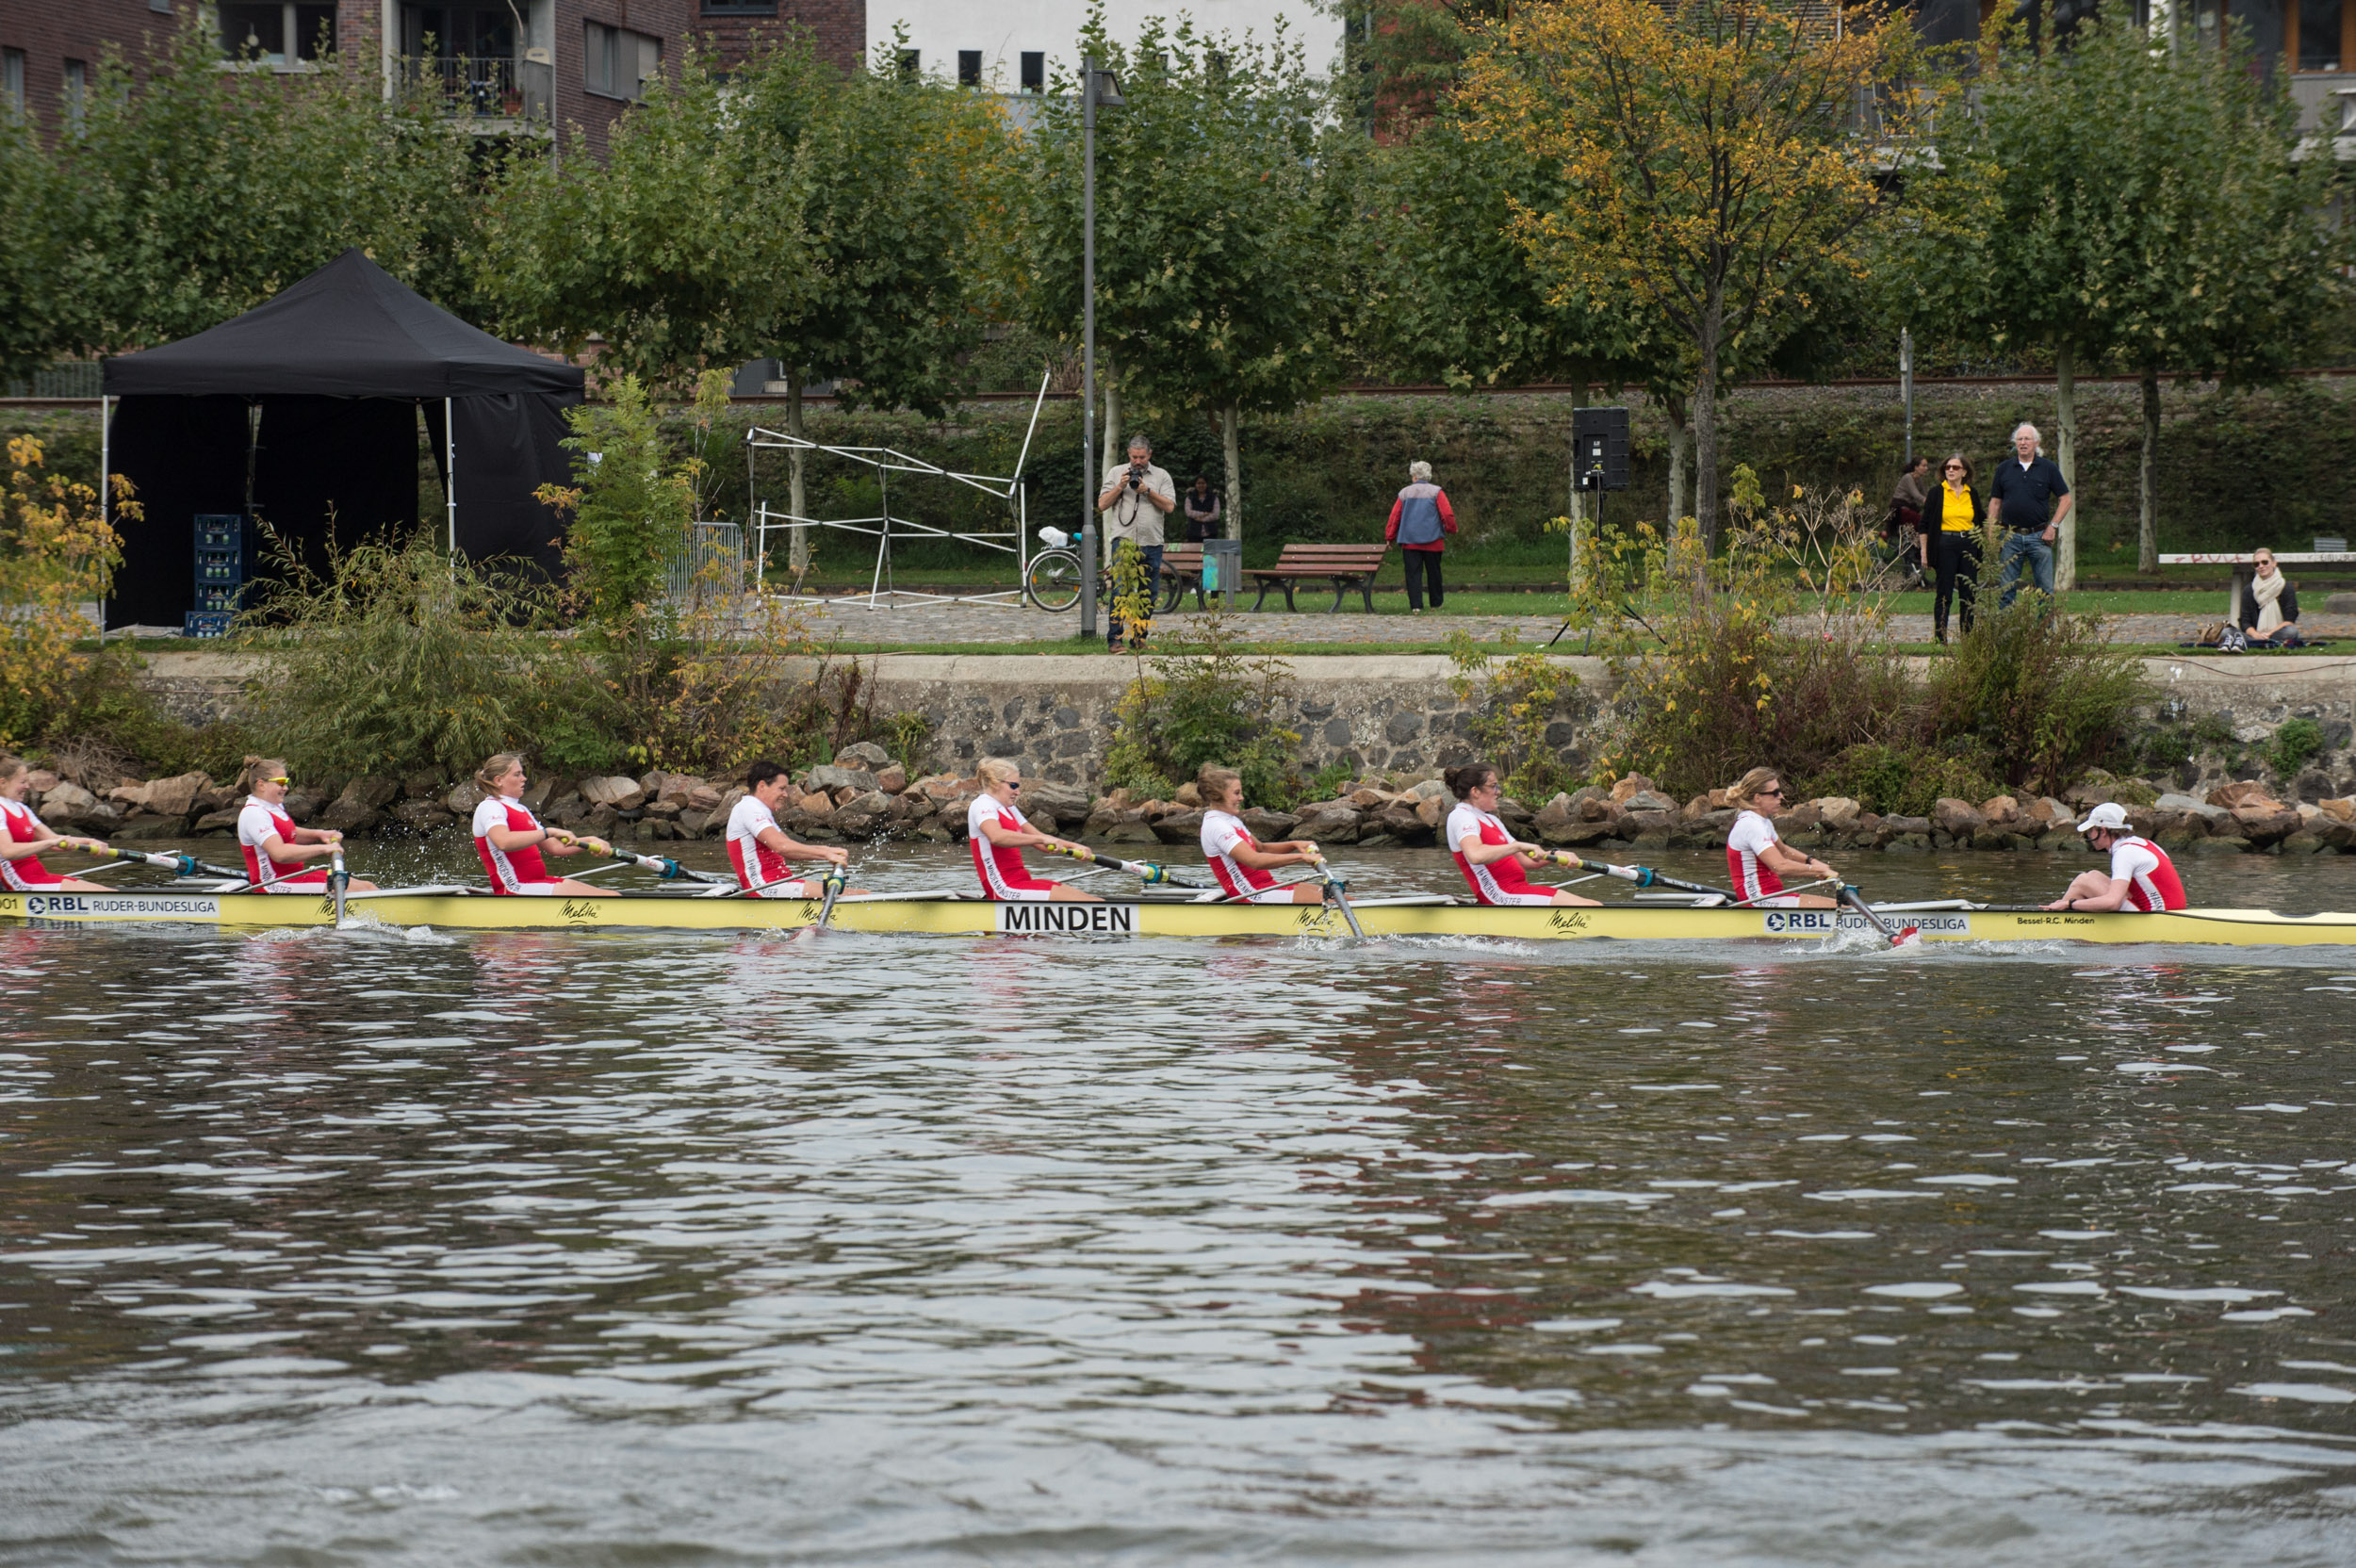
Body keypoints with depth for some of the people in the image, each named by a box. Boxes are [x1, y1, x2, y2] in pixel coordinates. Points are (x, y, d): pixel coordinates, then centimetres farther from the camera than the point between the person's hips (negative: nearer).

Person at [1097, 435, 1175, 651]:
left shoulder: (1161, 476, 11)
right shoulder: (1116, 472, 11)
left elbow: (1169, 506, 1)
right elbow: (1102, 505, 7)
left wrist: (1147, 491, -10)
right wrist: (1120, 487, -6)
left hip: (1151, 543, 2)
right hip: (1123, 540, -2)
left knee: (1147, 594, 4)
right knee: (1120, 590, -13)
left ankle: (1139, 637, 12)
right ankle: (1114, 638, -15)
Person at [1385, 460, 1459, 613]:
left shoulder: (1404, 493, 6)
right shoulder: (1436, 492, 0)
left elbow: (1394, 516, 7)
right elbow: (1447, 514, -5)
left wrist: (1390, 537, 14)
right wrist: (1451, 529, 13)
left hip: (1409, 541, 1)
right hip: (1432, 541, -1)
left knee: (1413, 573, -2)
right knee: (1433, 572, 11)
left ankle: (1416, 606, -12)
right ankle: (1436, 603, 20)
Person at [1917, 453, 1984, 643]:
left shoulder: (1972, 494, 10)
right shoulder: (1937, 493, 0)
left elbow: (1979, 524, 17)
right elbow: (1924, 525, 0)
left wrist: (1981, 554, 13)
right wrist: (1924, 553, -5)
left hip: (1969, 544, 4)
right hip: (1945, 546, -4)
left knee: (1969, 595, 3)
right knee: (1944, 594, -3)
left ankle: (1968, 637, 10)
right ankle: (1940, 639, 1)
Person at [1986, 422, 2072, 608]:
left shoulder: (2048, 468, 3)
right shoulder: (2004, 469, 8)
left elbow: (2066, 499, 6)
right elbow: (1995, 502, 11)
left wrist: (2053, 526, -4)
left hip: (2039, 536, -1)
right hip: (2010, 537, 1)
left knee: (2045, 589, 1)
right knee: (2006, 590, 2)